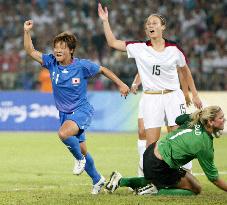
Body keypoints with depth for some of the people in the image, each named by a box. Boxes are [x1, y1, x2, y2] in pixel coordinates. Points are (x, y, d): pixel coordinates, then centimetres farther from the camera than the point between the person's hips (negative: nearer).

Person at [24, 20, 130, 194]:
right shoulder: (52, 63, -4)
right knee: (81, 150, 12)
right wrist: (27, 31, -15)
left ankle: (80, 159, -7)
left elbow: (103, 70, 2)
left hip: (82, 110, -5)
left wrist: (121, 84, 5)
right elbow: (31, 51, -2)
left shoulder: (82, 66, -13)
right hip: (64, 113, 5)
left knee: (64, 133, -34)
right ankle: (97, 180, 33)